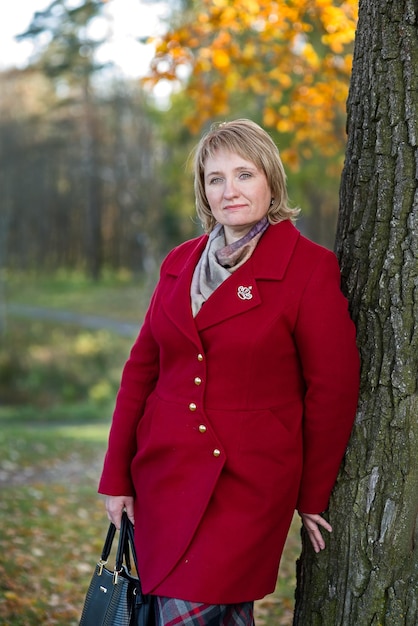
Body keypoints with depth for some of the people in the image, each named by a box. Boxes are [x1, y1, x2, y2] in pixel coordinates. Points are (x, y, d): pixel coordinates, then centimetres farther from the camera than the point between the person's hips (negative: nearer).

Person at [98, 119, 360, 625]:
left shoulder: (311, 267, -9)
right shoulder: (180, 263, 7)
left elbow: (332, 390, -5)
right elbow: (141, 368, 10)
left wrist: (313, 498, 0)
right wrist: (116, 477, 7)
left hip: (247, 483, -5)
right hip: (164, 473, 5)